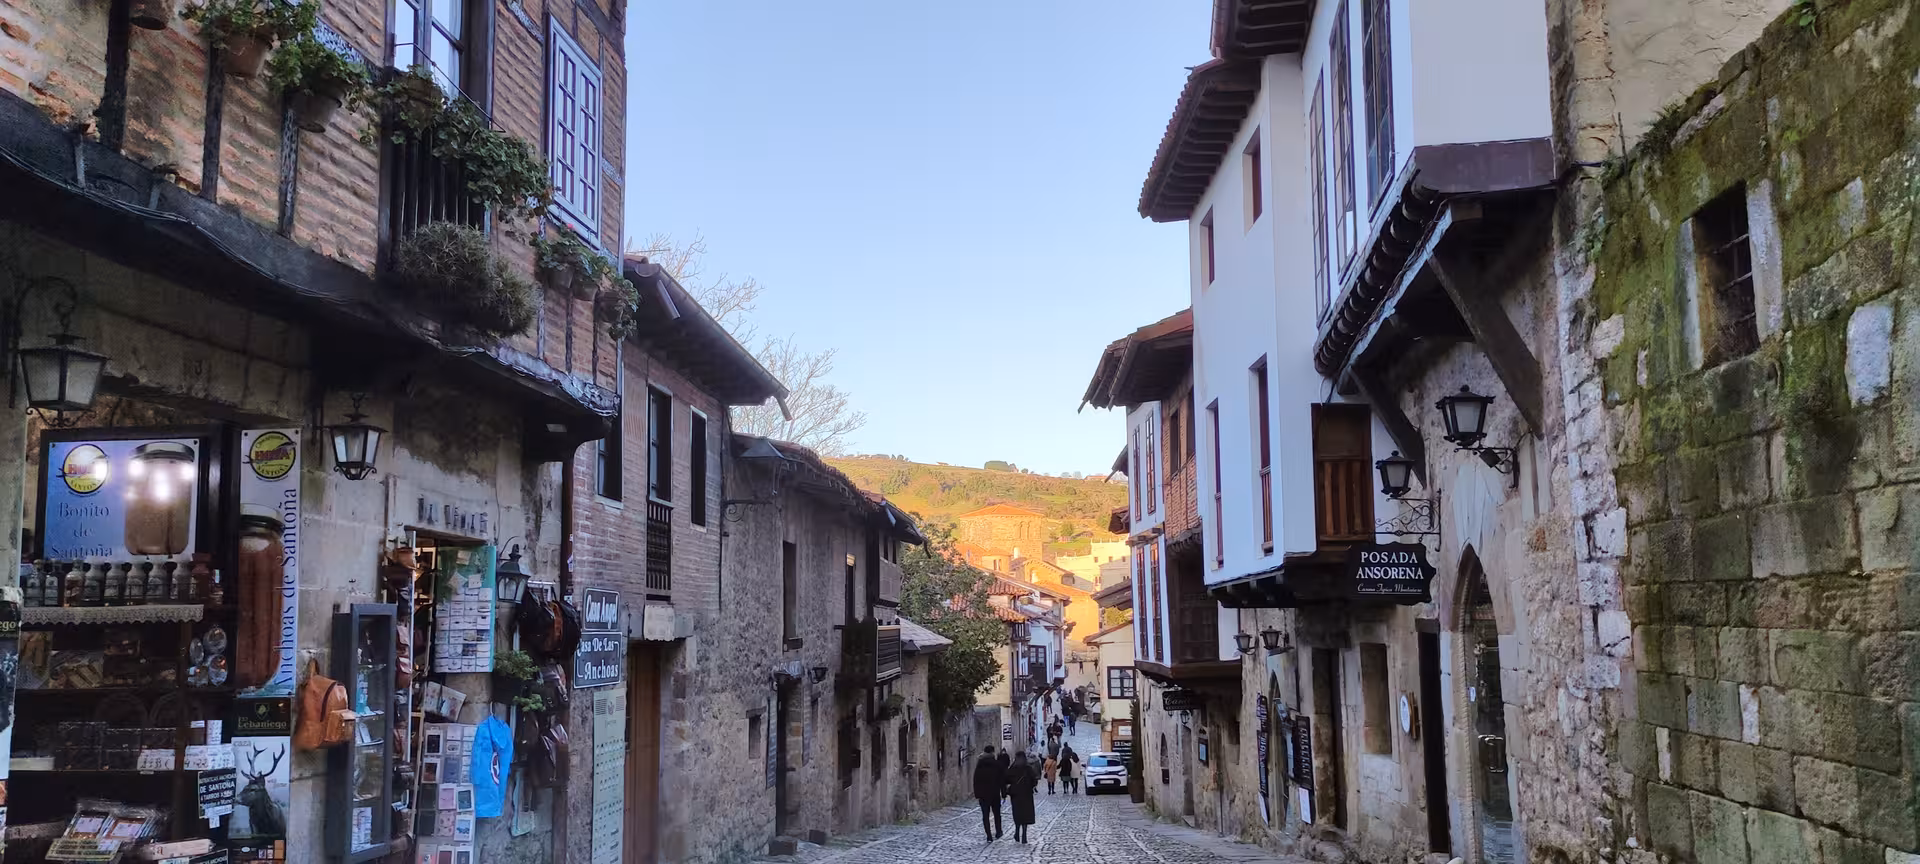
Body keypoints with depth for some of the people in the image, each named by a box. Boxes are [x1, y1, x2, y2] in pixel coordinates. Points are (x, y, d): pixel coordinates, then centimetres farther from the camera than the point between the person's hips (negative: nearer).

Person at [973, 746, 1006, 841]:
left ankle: (989, 836, -2)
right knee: (996, 813, 18)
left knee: (985, 815, 2)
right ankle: (998, 832, 28)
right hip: (995, 794, 0)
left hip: (983, 794, 0)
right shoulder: (997, 765, -4)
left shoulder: (980, 765, -1)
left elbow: (975, 780, 0)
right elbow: (1002, 780, -3)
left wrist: (976, 794, 5)